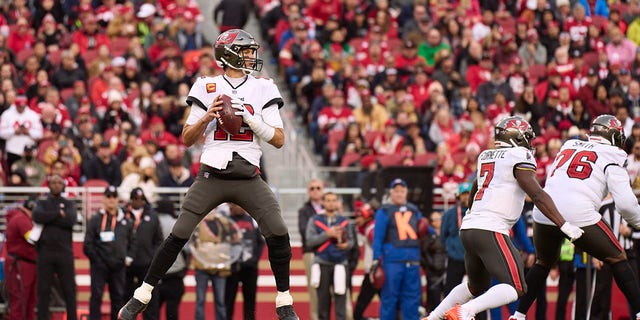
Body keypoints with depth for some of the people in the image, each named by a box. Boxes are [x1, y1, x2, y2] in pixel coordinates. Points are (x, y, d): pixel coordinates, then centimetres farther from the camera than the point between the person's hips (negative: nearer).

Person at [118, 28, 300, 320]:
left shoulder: (263, 90, 5)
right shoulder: (207, 88, 3)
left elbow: (279, 140, 1)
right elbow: (187, 140, 4)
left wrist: (250, 119, -13)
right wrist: (206, 117, -13)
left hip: (248, 178, 1)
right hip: (211, 177, -1)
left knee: (278, 234, -14)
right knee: (178, 236, -5)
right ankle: (142, 295, 8)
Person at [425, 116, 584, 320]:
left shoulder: (486, 156, 20)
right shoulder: (519, 157, -4)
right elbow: (537, 196, -13)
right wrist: (565, 226, -12)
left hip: (468, 228, 9)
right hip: (490, 231, -9)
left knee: (476, 287, 25)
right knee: (515, 288, -12)